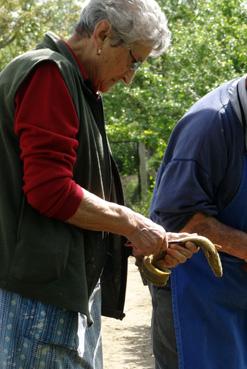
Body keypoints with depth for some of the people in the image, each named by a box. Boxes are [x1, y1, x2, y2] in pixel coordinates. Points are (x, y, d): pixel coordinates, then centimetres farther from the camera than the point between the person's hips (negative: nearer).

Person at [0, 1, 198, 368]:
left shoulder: (77, 86, 19)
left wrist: (153, 241, 12)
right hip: (41, 286, -10)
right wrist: (131, 224, -9)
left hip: (73, 288, 10)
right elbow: (49, 190, -20)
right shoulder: (49, 73, -11)